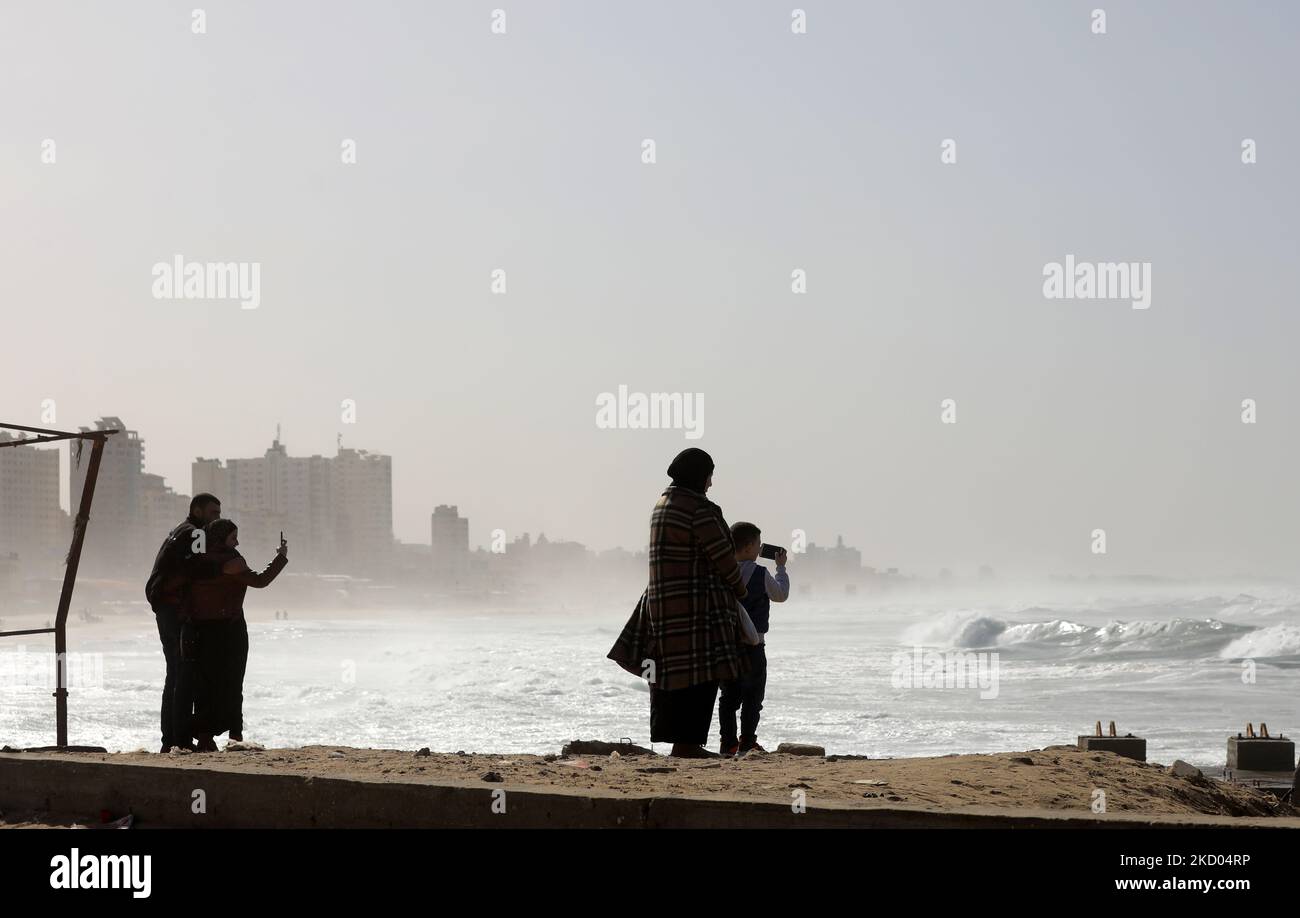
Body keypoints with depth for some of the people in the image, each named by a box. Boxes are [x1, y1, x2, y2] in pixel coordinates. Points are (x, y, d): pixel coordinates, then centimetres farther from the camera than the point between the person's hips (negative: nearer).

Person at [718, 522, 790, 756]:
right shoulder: (761, 574, -10)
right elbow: (781, 595, 6)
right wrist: (781, 568, 17)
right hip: (752, 642, -5)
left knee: (729, 695, 9)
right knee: (753, 695, 3)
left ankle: (728, 744, 8)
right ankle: (747, 743, 1)